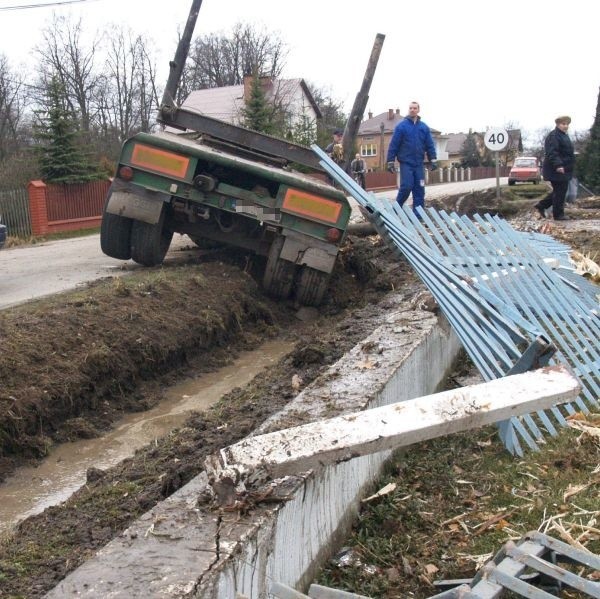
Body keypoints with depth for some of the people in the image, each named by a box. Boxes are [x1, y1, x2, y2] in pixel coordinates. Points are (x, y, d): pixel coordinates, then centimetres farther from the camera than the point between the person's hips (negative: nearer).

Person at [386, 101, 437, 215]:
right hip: (406, 163, -4)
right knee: (406, 186, -11)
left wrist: (433, 160, 1)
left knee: (419, 189, 2)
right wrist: (390, 162, -6)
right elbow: (393, 144, -3)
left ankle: (418, 214, 8)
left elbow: (430, 145, 9)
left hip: (419, 163, 4)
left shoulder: (424, 127, 8)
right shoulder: (401, 126, -2)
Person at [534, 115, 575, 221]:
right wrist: (558, 165, -35)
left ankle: (541, 206, 21)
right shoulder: (553, 136, -15)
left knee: (559, 191, 14)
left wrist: (568, 167, 32)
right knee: (560, 191, -5)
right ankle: (558, 214, 4)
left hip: (564, 170, 11)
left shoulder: (564, 136, 19)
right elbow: (552, 153, -25)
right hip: (557, 170, -11)